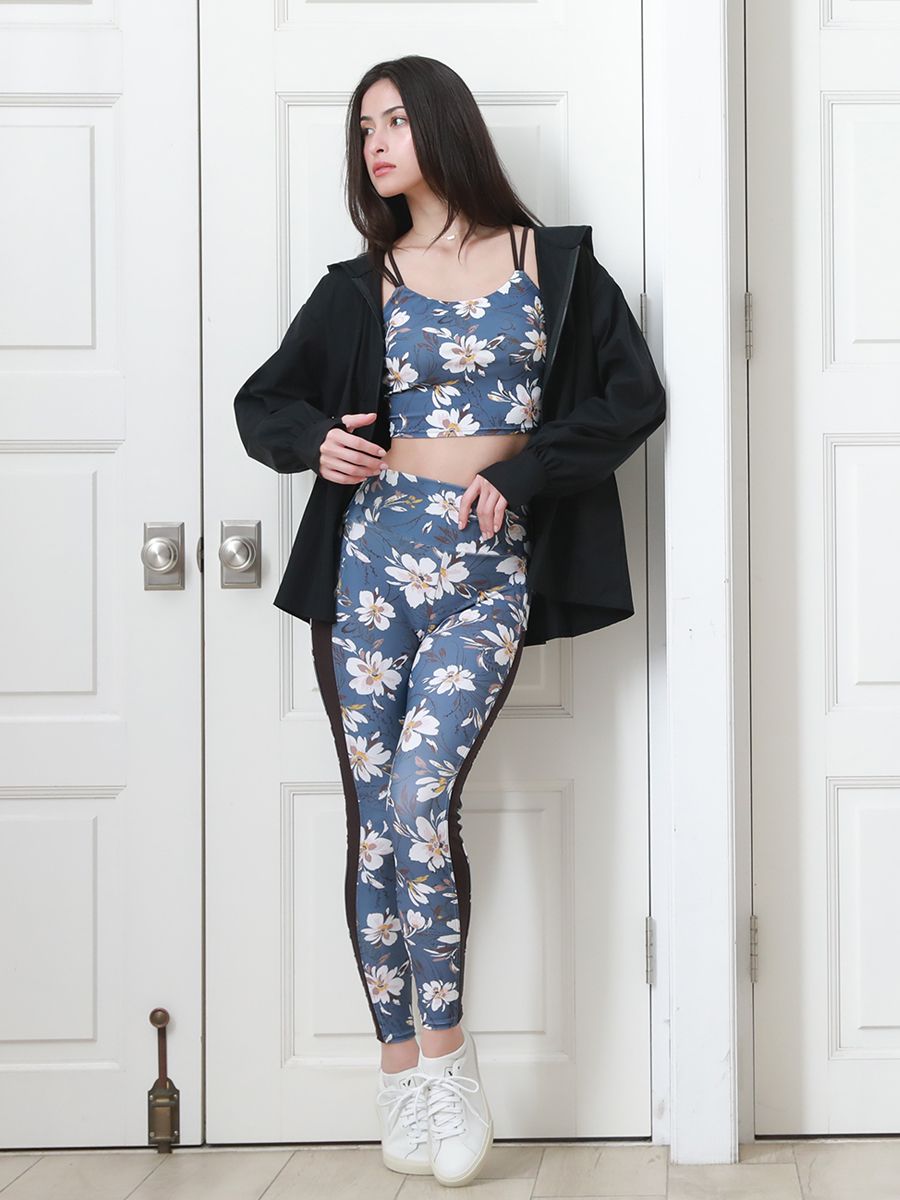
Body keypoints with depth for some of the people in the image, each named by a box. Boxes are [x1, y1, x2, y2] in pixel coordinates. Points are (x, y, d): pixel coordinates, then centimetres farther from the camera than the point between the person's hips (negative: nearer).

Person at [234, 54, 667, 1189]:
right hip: (371, 558, 2)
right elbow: (262, 400, 17)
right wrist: (317, 440, -6)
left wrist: (520, 473, -8)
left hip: (488, 569, -2)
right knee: (373, 816, -1)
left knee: (421, 798, -17)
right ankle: (399, 1066, 8)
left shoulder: (554, 261, 7)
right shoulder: (359, 285, 11)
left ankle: (444, 1051, -4)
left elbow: (635, 395, 3)